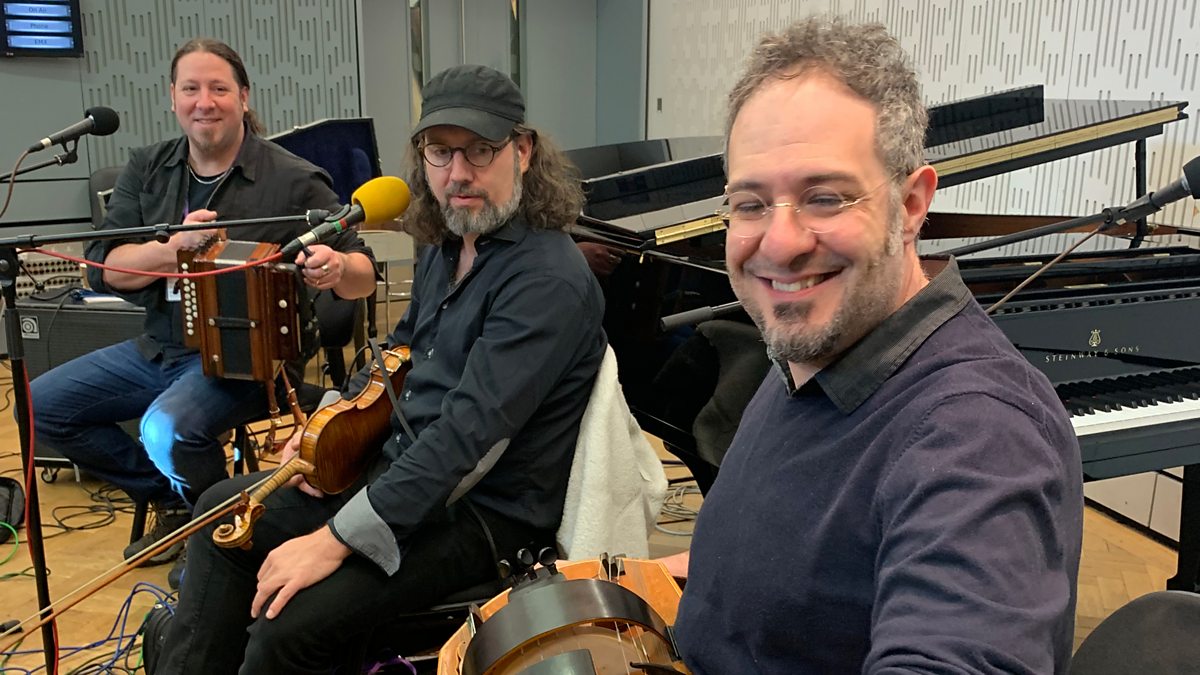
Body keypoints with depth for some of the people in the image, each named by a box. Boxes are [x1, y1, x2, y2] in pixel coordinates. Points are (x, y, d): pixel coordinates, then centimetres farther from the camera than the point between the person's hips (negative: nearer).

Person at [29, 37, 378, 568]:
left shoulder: (293, 181, -11)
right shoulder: (146, 170, 4)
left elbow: (363, 275, -10)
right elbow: (104, 270, -4)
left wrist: (336, 270, -35)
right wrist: (176, 245, -24)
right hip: (159, 348, 7)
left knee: (167, 429, -31)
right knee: (42, 406, 1)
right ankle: (173, 501, 16)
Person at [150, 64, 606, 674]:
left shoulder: (548, 280, -25)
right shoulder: (448, 246, 5)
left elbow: (468, 432, -30)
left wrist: (334, 540, -28)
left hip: (484, 511, -9)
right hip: (400, 464, 9)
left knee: (291, 625, -22)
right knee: (224, 510, 12)